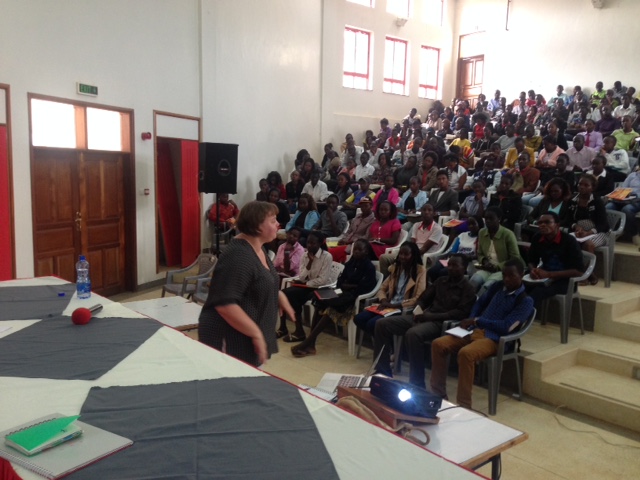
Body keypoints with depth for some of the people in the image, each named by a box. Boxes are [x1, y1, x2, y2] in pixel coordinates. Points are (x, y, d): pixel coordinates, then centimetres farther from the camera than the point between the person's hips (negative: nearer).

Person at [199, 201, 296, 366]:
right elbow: (225, 305, -30)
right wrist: (256, 334, -27)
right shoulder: (238, 257, -24)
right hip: (231, 339, -9)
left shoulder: (258, 249, 7)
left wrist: (278, 296, 10)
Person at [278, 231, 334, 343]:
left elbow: (322, 280, -18)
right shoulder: (305, 255, 5)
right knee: (284, 293, -18)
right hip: (306, 285, 6)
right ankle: (283, 328, -8)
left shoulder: (327, 256, -14)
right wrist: (309, 262, -15)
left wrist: (304, 284, -13)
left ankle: (299, 331, -17)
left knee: (291, 294, -25)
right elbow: (301, 277, -3)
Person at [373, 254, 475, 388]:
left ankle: (417, 384, -29)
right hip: (424, 316, 7)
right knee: (382, 323, -7)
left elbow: (461, 313, -13)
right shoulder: (441, 281, 19)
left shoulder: (467, 288, 0)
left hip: (441, 322, -7)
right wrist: (418, 311, -3)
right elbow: (423, 299, 21)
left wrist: (431, 316, -18)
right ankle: (383, 372, -1)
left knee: (413, 333, -39)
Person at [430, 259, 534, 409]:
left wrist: (476, 320, -14)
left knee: (465, 353, -37)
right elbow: (480, 303, 25)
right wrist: (470, 320, 4)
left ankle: (464, 406, -28)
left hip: (494, 339, -7)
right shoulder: (498, 286, 15)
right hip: (475, 331, 7)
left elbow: (506, 327, -15)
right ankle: (439, 394, -6)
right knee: (438, 344, -15)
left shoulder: (525, 301, -5)